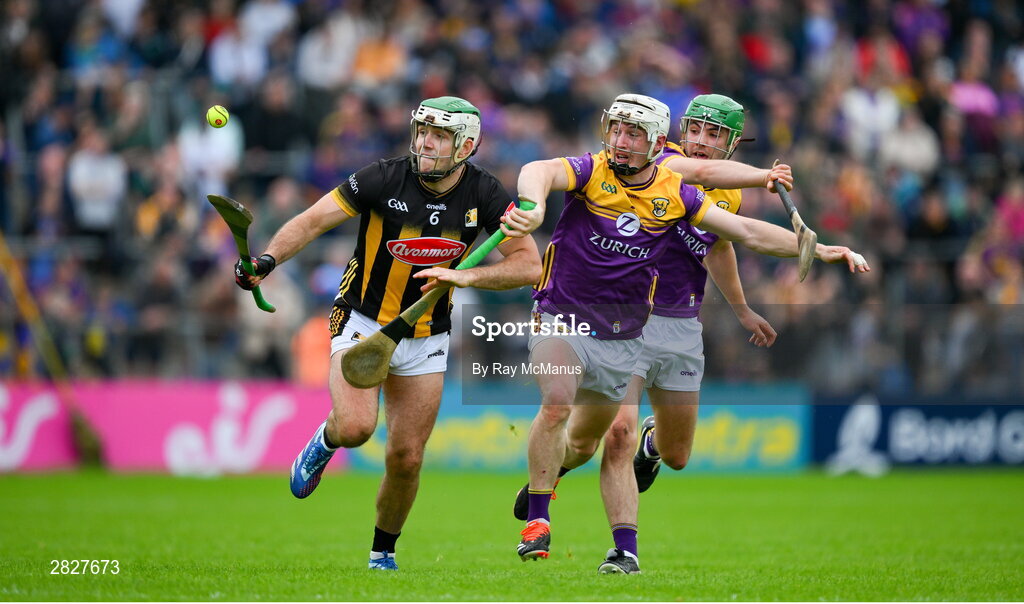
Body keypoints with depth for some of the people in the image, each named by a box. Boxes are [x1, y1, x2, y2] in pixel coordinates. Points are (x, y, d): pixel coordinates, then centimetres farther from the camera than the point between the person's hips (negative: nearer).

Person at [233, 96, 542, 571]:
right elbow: (313, 221, -16)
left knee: (406, 458, 1)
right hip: (362, 322, -3)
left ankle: (383, 551, 25)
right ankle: (324, 442, 11)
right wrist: (268, 259, -34)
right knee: (356, 428, -26)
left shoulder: (483, 194, -8)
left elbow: (528, 265, -12)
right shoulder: (385, 179, -16)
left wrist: (464, 276, -27)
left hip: (426, 340, 3)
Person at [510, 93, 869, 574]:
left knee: (585, 443, 12)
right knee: (558, 405, -27)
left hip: (622, 336, 3)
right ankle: (537, 519, -11)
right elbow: (539, 172, -33)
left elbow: (748, 233, 4)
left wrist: (823, 250, 0)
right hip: (562, 318, -3)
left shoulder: (675, 193, -3)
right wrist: (534, 204, -57)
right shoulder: (591, 172, -12)